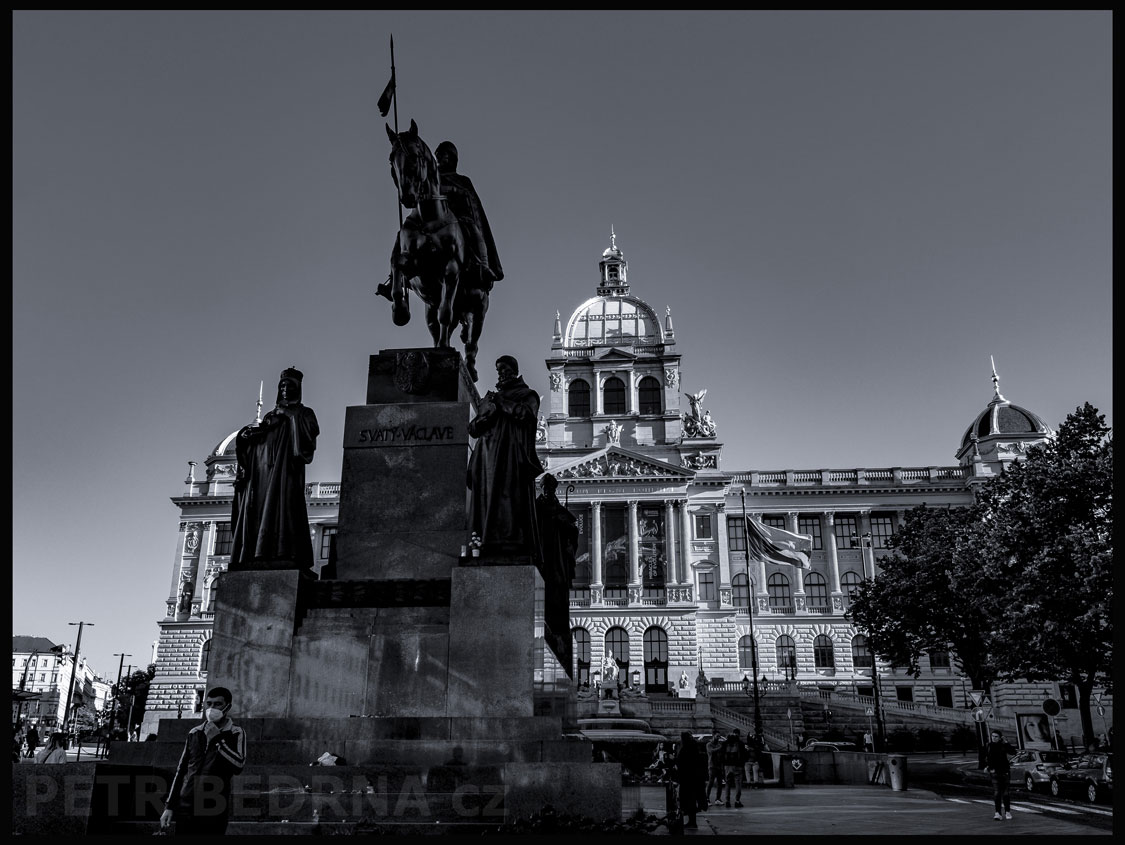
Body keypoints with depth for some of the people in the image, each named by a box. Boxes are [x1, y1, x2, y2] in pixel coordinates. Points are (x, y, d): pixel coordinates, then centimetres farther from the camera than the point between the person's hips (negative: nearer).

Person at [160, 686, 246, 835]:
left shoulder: (235, 734, -1)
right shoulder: (194, 733, 11)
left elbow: (238, 765, -18)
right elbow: (181, 770, 16)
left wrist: (216, 739, -14)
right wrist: (169, 806, 12)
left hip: (215, 811, -3)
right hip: (186, 807, 4)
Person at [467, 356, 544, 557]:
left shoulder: (527, 395, 12)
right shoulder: (489, 397, 26)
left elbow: (526, 413, -11)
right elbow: (472, 428, 17)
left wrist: (501, 401, -1)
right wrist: (490, 408, -1)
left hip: (512, 455, -5)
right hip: (488, 456, 5)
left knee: (510, 497, -15)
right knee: (486, 499, -6)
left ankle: (512, 544, -20)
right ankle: (486, 543, -11)